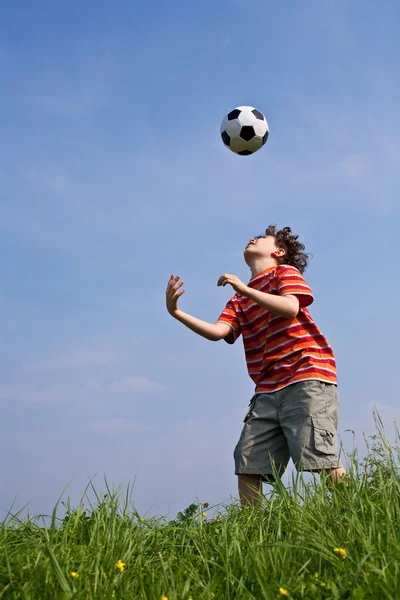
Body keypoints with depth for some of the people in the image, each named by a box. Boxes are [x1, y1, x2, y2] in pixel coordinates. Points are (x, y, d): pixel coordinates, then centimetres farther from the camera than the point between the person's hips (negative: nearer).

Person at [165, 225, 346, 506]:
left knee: (319, 457, -15)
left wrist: (244, 289, -17)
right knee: (248, 464, -3)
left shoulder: (286, 272, 8)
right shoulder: (239, 301, 24)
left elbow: (291, 308, -14)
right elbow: (218, 332, 5)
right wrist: (176, 312, -5)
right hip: (268, 390, 6)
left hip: (306, 378, -6)